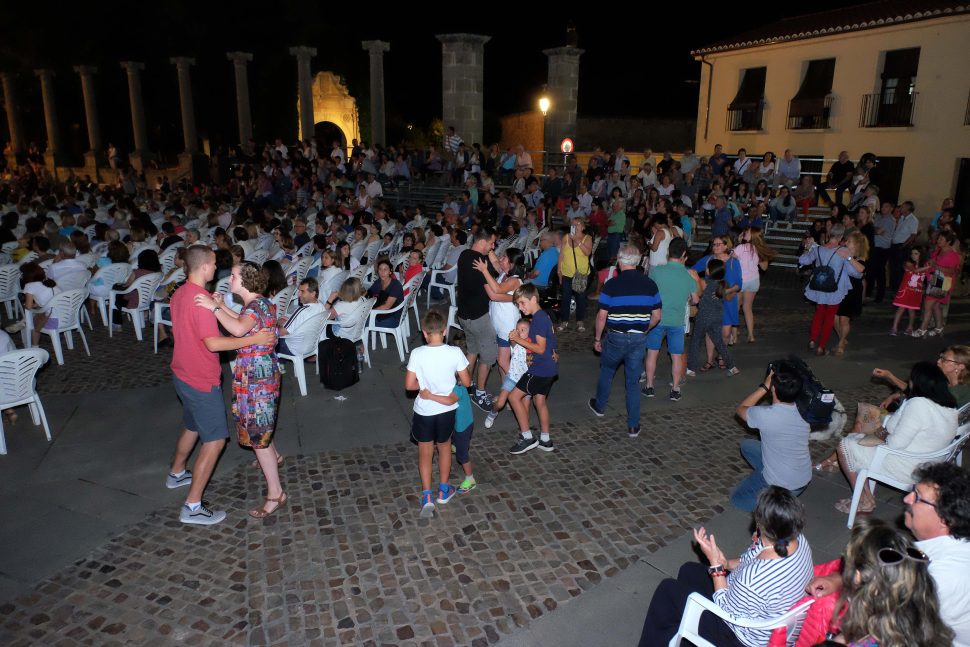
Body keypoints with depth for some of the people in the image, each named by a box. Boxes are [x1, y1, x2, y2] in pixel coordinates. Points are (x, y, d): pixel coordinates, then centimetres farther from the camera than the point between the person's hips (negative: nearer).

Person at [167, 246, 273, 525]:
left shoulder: (179, 294, 5)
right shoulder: (200, 299, -25)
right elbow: (213, 343, -29)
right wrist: (254, 339, -26)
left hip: (183, 374, 10)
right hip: (202, 381, -10)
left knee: (193, 426, 30)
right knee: (215, 440, -3)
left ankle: (177, 473, 51)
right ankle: (192, 507, 1)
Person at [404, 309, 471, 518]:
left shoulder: (417, 354, -18)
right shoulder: (455, 352, -16)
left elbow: (409, 385, -12)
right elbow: (466, 383, -7)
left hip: (424, 411, -1)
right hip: (447, 410, 1)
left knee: (425, 451, 16)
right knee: (444, 446, 23)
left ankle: (427, 495, 10)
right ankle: (443, 489, 36)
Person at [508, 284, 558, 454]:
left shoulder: (539, 318, -19)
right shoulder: (541, 316, 12)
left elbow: (540, 348, -20)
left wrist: (519, 339, -15)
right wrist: (518, 340, 4)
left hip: (541, 369, -10)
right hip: (548, 368, 10)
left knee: (514, 396, -3)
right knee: (540, 400, 18)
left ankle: (527, 438, 3)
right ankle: (545, 440, 27)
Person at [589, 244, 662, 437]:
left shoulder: (611, 285, -12)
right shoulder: (650, 284, -2)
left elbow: (602, 316, -10)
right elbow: (657, 316, 3)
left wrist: (597, 338, 3)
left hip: (616, 337, -2)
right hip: (639, 338, 2)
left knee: (606, 371, 23)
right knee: (633, 381, 11)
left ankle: (599, 406, 41)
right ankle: (633, 426, 14)